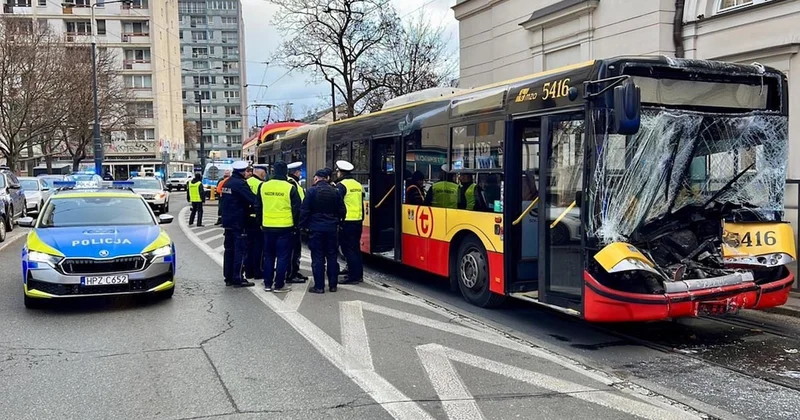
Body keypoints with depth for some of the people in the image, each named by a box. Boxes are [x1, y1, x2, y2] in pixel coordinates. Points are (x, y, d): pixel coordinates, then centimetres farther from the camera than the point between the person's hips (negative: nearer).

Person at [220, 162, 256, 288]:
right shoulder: (240, 183, -17)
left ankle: (228, 277, 19)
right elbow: (253, 199, -23)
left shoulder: (227, 183, 12)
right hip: (238, 223, -9)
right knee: (240, 250, -4)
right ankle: (237, 279, -3)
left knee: (229, 249, 13)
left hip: (227, 221, 9)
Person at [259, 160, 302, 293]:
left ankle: (267, 283, 18)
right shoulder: (290, 188, -10)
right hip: (285, 227, -4)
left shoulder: (264, 186, 1)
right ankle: (279, 285, 5)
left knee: (269, 255, 14)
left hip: (267, 227, 4)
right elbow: (296, 208, -6)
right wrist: (295, 224, 7)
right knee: (283, 256, 3)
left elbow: (259, 206, 12)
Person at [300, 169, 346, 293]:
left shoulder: (312, 191, -7)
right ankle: (333, 285, 14)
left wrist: (303, 225, 0)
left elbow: (304, 210, -9)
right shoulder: (335, 191, 6)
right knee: (332, 256, 10)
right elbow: (342, 210, 9)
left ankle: (319, 286, 1)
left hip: (316, 228, -4)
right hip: (331, 228, 4)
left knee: (317, 257, 0)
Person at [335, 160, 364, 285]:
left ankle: (353, 276, -4)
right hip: (358, 221, 8)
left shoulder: (341, 185, -10)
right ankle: (358, 274, 20)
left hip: (346, 222, -8)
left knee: (348, 249, -3)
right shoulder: (358, 185, 13)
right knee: (356, 248, 15)